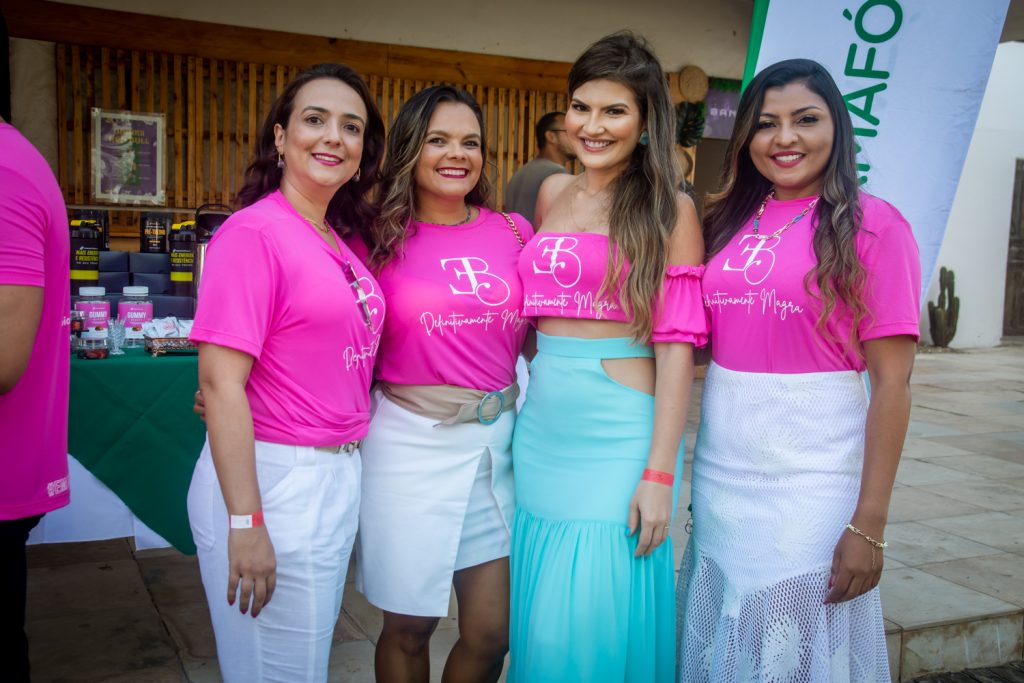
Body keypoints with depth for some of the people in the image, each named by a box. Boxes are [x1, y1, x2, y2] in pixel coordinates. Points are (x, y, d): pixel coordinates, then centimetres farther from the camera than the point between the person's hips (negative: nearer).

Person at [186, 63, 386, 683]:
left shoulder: (341, 242, 8)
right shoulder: (254, 232, -14)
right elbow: (220, 382, -18)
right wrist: (245, 524, -20)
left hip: (340, 475, 8)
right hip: (272, 479, -7)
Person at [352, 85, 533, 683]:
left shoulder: (514, 232, 5)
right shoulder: (378, 239, -2)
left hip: (497, 441, 3)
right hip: (410, 444, -2)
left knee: (492, 632, 8)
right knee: (409, 627, 11)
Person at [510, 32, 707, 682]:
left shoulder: (670, 208, -4)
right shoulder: (552, 193, 11)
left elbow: (676, 344, -9)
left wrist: (660, 473, -14)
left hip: (620, 436, -5)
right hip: (542, 430, 5)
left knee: (600, 622, 3)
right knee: (541, 623, 13)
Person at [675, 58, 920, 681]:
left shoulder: (872, 225, -7)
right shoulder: (729, 222, 7)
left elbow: (892, 382, -10)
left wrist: (869, 524, -13)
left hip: (812, 483, -4)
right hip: (719, 472, 5)